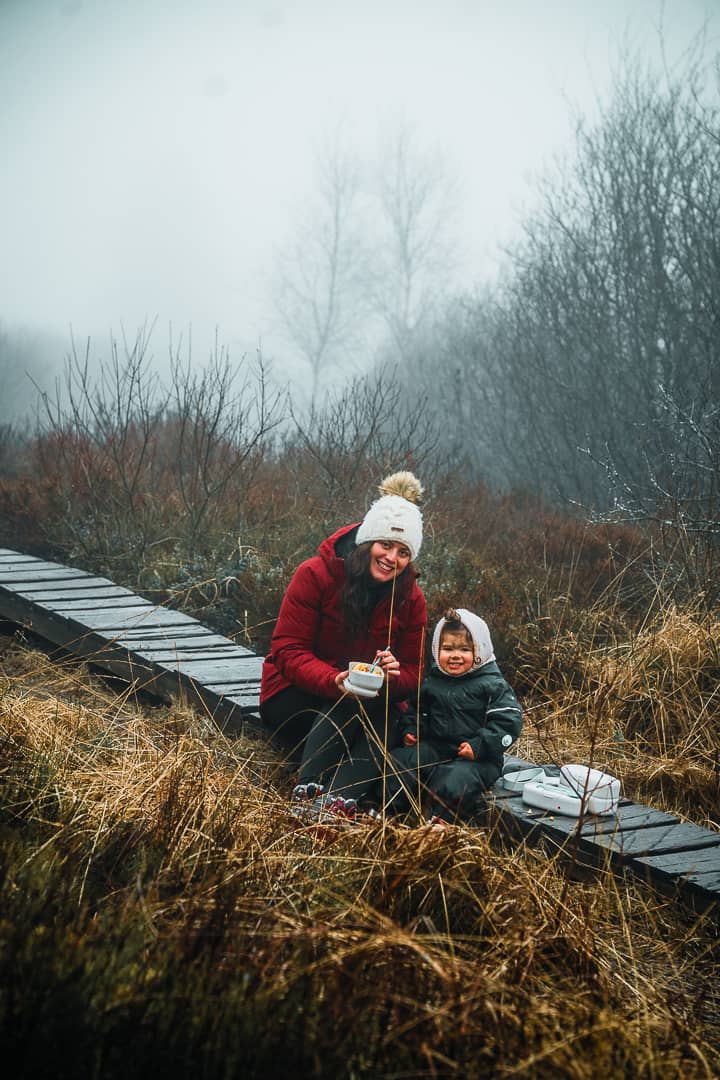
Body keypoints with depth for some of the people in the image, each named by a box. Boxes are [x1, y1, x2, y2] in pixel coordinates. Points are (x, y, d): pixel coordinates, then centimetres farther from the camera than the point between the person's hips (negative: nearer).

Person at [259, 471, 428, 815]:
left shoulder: (411, 599, -5)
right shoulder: (315, 575, -17)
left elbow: (413, 674, -2)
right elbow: (288, 651, -19)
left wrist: (392, 677, -28)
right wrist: (335, 681, -38)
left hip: (371, 705, 3)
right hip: (295, 696, -3)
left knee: (388, 727, -31)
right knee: (349, 702, -34)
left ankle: (341, 798, -49)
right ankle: (308, 789, -41)